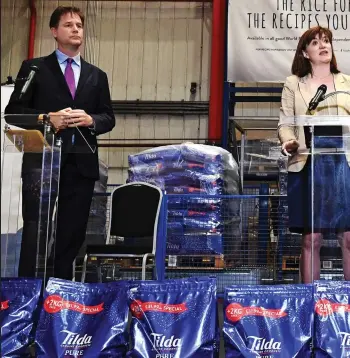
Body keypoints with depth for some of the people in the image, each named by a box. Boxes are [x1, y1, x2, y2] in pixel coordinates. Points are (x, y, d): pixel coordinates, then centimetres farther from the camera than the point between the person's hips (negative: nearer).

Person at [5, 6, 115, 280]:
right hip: (42, 161, -3)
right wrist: (48, 118, -13)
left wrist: (90, 120, -9)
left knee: (72, 234, 5)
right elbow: (13, 111, 2)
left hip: (81, 163, 3)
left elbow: (109, 118, 13)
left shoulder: (97, 76, 18)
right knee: (35, 232, -6)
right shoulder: (34, 68, 8)